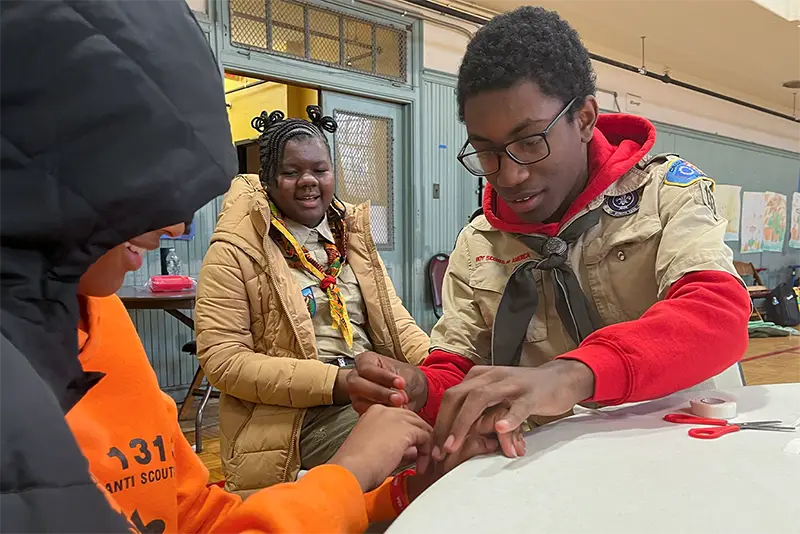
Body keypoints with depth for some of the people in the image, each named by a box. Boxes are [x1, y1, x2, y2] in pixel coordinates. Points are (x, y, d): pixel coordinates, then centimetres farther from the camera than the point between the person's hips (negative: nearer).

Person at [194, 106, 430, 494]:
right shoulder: (235, 251, -3)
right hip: (294, 417, -6)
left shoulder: (353, 236, 15)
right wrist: (335, 381, -18)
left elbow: (395, 320, 14)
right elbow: (222, 359, -10)